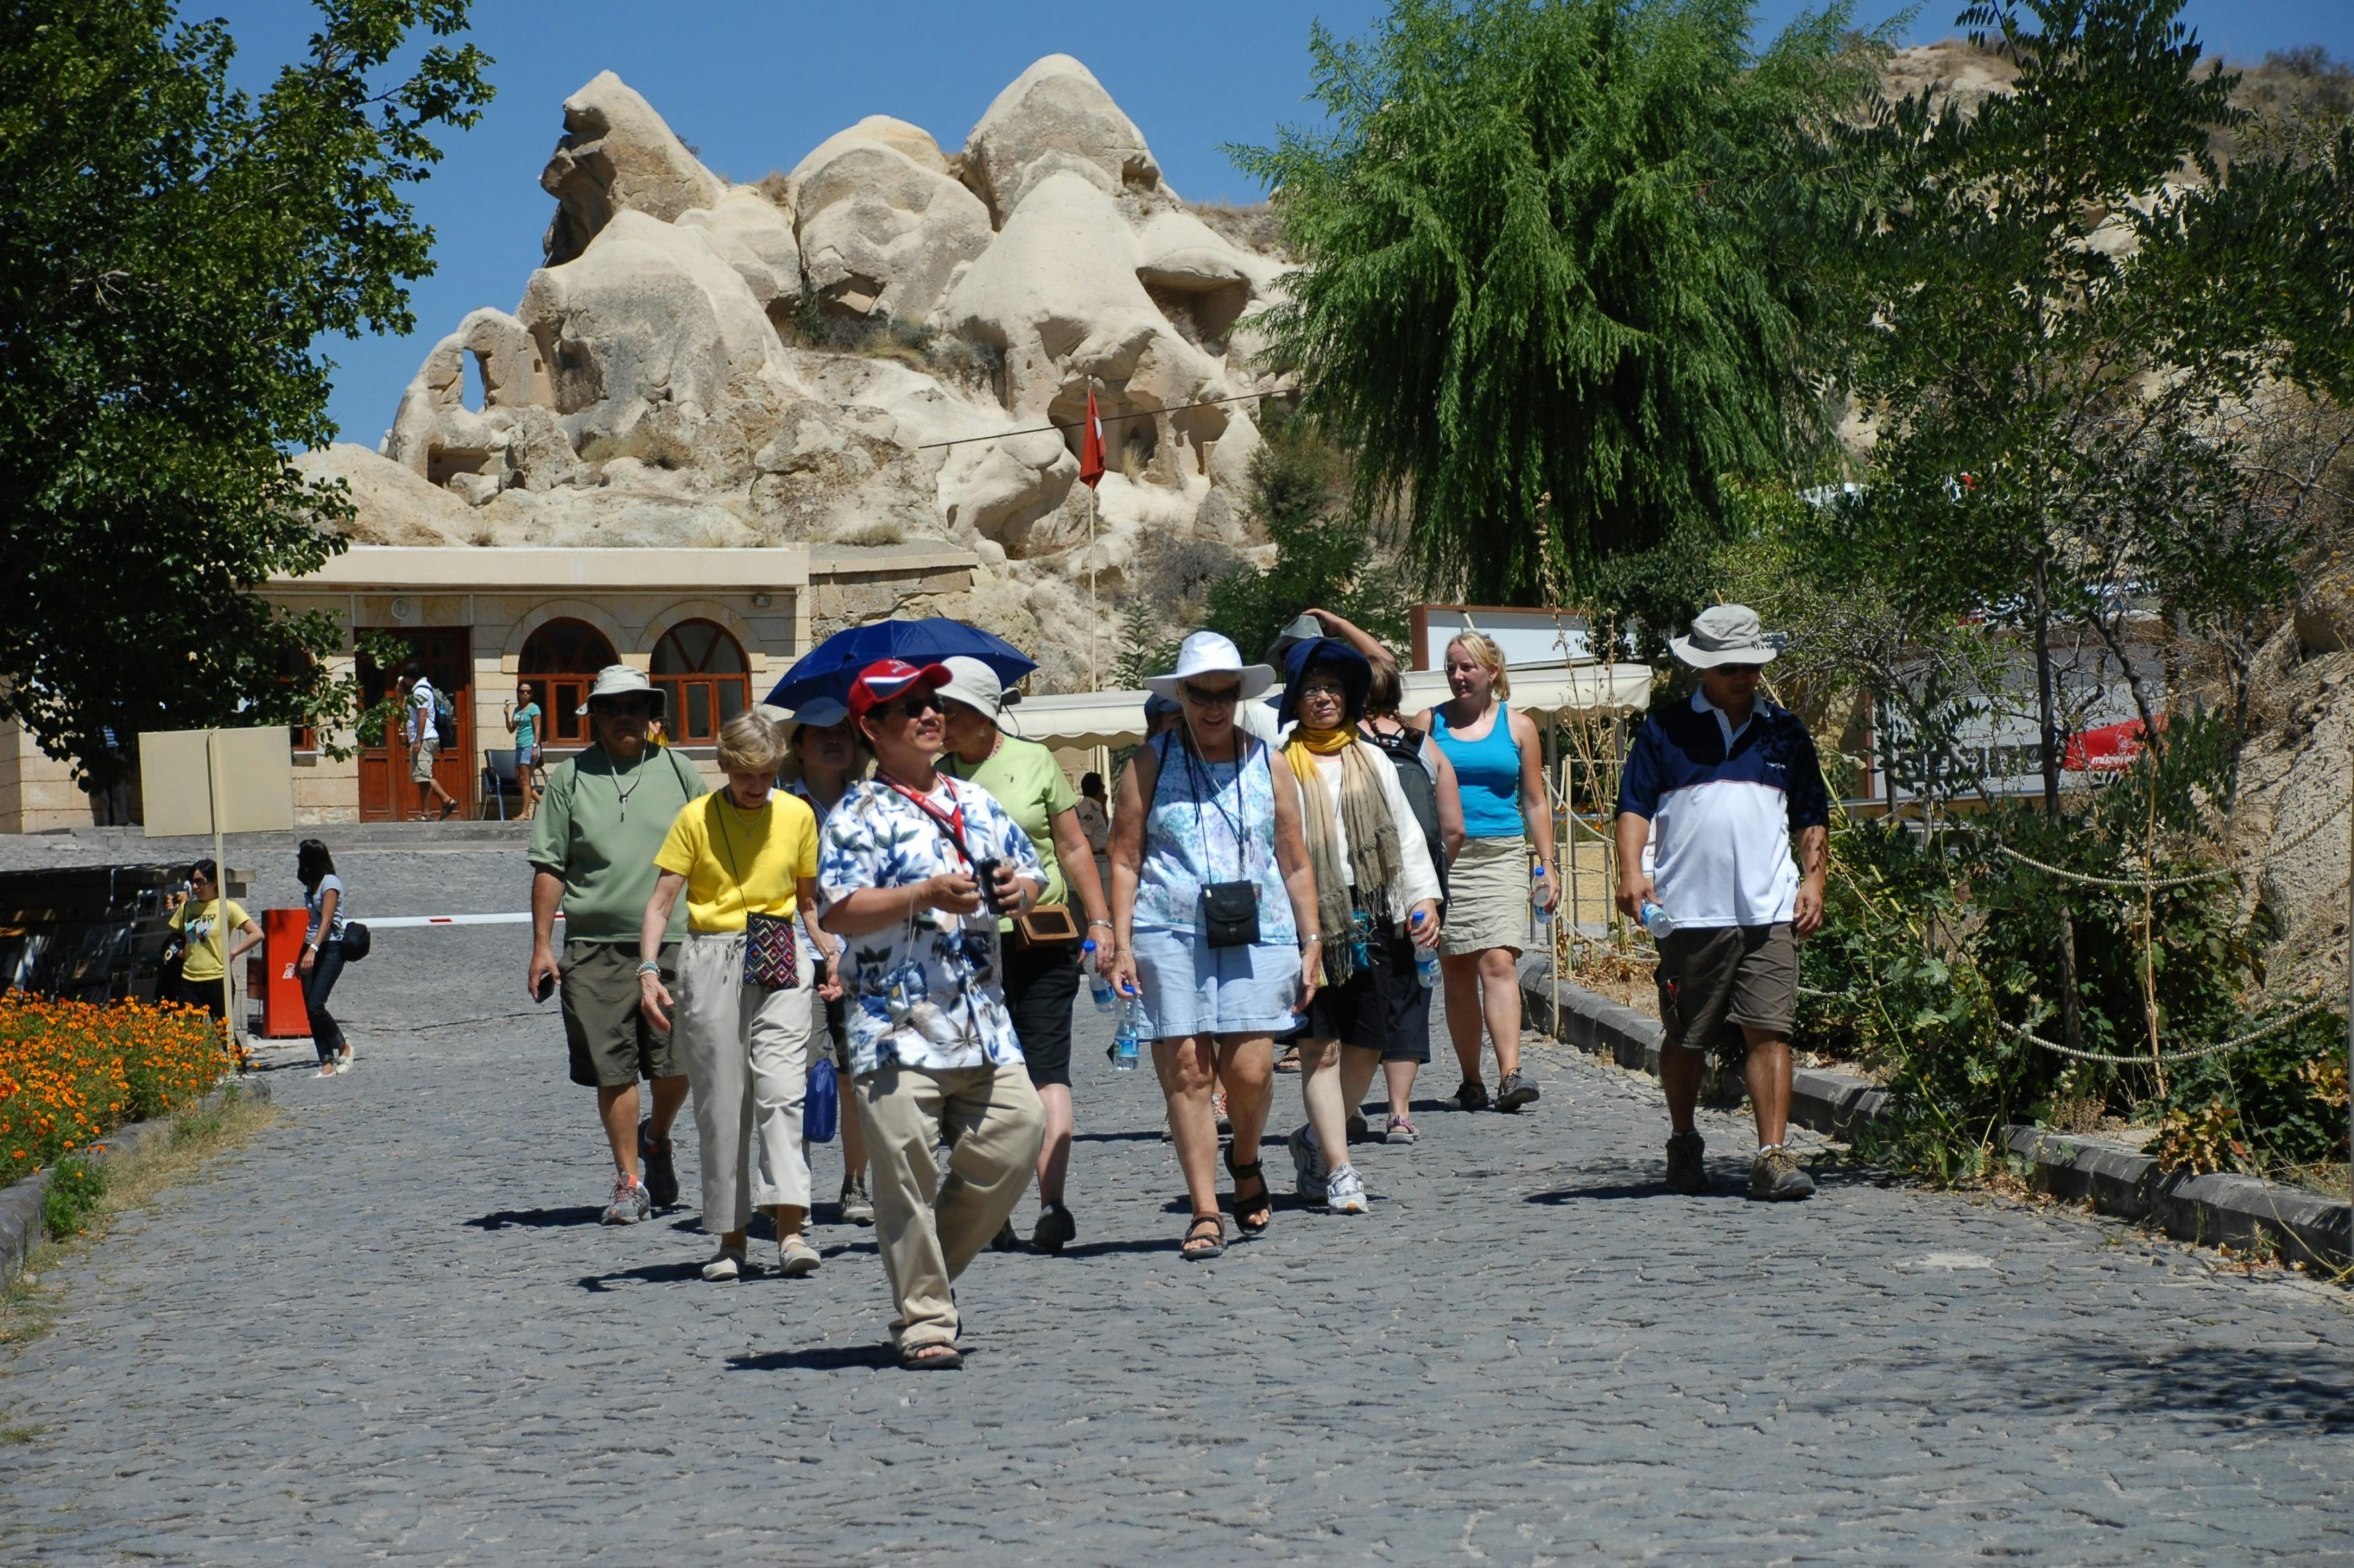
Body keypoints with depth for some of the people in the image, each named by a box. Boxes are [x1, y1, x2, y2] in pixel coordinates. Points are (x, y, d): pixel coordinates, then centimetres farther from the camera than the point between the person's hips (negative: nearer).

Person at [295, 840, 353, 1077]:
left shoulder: (330, 883, -8)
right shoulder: (311, 885, 17)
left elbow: (327, 920, -18)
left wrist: (313, 950, -30)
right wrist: (301, 957, 20)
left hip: (330, 949, -8)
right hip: (311, 950, 8)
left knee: (315, 1006, -17)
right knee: (310, 1009, -1)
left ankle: (343, 1047, 4)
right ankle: (327, 1064, -1)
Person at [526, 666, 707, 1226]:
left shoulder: (678, 771, 10)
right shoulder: (568, 778, 7)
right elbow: (549, 867, 6)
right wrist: (541, 945, 0)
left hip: (674, 943, 1)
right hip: (596, 945, 0)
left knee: (678, 1066, -1)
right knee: (613, 1071, -1)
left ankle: (656, 1139, 29)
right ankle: (631, 1181, 10)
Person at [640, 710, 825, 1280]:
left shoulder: (797, 815, 6)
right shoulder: (695, 818, 0)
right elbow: (662, 899, -3)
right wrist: (648, 969, -15)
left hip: (781, 962, 1)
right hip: (713, 963, -1)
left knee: (781, 1088, -14)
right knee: (720, 1103, 2)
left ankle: (790, 1232, -19)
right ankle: (730, 1238, 11)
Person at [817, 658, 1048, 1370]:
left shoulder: (975, 802, 17)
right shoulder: (859, 816, -2)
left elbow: (1031, 871, 23)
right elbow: (835, 913, -12)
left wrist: (1020, 889, 0)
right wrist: (925, 896, -20)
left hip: (983, 1021, 6)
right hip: (897, 1024, -6)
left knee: (1016, 1133, -1)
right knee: (906, 1167, -4)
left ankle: (932, 1269, 20)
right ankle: (924, 1320, 5)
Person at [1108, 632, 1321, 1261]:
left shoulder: (1266, 765, 13)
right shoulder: (1151, 763, 7)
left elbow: (1296, 863, 15)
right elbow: (1124, 858, 5)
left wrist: (1311, 943, 10)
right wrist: (1121, 943, -3)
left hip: (1257, 933, 1)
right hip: (1171, 932, -1)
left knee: (1250, 1069, -8)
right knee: (1186, 1071, -5)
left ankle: (1245, 1159, 24)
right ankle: (1206, 1213, 2)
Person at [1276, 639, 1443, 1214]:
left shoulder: (1374, 762, 17)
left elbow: (1406, 835, 17)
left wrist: (1424, 897, 4)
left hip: (1373, 917, 4)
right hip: (1309, 922, -4)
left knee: (1367, 1047, 5)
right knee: (1321, 1048, -6)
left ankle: (1316, 1140, 25)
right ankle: (1339, 1170, -3)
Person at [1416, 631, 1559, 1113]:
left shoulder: (1517, 726, 10)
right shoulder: (1430, 722, 9)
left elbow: (1534, 801, 14)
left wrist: (1547, 866, 9)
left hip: (1501, 856, -1)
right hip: (1443, 858, 1)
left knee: (1499, 963, -15)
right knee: (1457, 973, 3)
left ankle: (1509, 1076, -22)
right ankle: (1471, 1081, 10)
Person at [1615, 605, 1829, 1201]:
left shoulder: (1785, 733, 14)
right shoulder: (1665, 730, 6)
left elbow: (1812, 817, 18)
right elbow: (1635, 806, 1)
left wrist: (1813, 880, 6)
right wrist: (1631, 872, -13)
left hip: (1769, 912, 1)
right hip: (1688, 911, -1)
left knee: (1769, 1032, -8)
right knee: (1685, 1039, 9)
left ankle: (1773, 1158, -10)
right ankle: (1684, 1145, 27)